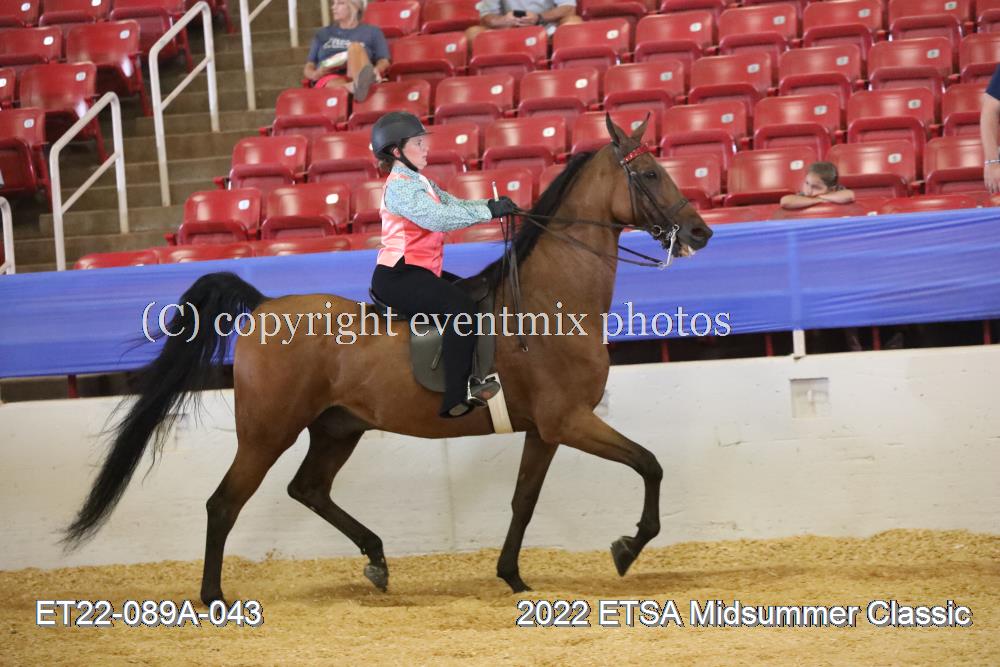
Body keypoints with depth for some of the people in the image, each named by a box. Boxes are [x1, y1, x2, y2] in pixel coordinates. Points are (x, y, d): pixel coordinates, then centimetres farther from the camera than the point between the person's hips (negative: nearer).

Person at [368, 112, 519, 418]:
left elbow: (455, 205, 11)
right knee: (459, 305, -27)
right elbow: (438, 218, -28)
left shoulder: (418, 182, 18)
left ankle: (470, 377, 6)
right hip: (397, 277, -11)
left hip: (420, 272, 11)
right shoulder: (400, 186, -15)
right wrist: (488, 212, -28)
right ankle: (457, 397, -31)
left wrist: (491, 205, -6)